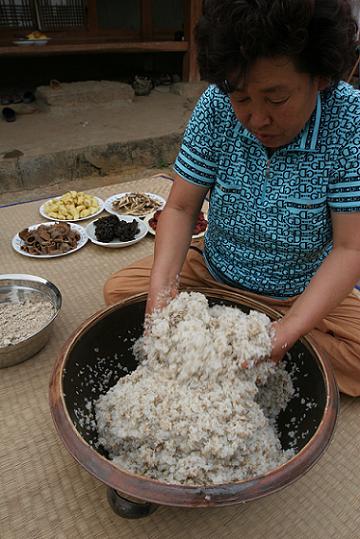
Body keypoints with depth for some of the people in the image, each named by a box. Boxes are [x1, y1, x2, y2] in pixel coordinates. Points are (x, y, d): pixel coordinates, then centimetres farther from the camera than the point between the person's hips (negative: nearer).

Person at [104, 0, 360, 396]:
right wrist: (161, 289, -28)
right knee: (119, 289, -9)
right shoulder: (217, 105, -15)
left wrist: (286, 333, -34)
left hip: (308, 292, -1)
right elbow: (180, 208, -12)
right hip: (215, 271, 2)